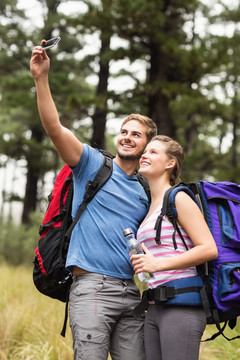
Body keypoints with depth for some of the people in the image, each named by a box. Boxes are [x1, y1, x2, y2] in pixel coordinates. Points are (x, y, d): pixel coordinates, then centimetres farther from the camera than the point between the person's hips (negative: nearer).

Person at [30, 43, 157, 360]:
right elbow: (54, 128, -9)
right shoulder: (93, 164, 4)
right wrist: (42, 78, -19)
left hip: (130, 291, 5)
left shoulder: (146, 191, 18)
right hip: (92, 286, -5)